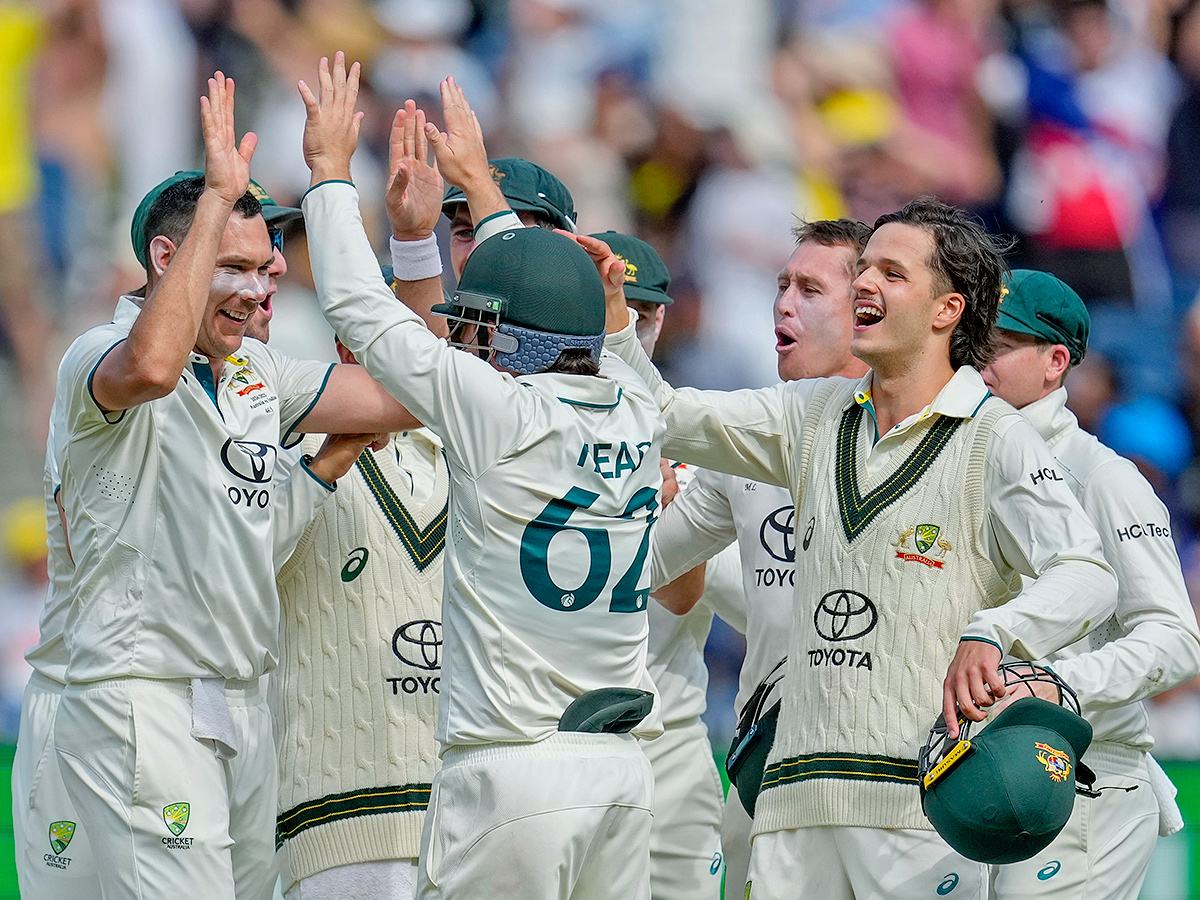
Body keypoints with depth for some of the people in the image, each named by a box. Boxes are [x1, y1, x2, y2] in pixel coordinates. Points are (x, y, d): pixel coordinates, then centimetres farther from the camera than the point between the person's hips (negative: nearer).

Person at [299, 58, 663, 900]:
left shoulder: (501, 413, -11)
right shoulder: (637, 414, 7)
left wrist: (330, 168, 11)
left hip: (512, 770, -7)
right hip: (623, 767, 7)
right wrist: (479, 181, 38)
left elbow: (361, 309, -2)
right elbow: (550, 317, 26)